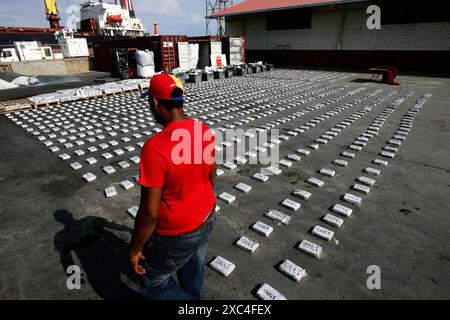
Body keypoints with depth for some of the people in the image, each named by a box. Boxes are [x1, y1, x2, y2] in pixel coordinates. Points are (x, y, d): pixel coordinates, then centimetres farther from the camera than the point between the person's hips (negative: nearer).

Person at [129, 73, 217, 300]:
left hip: (177, 234, -7)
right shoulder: (205, 131, -8)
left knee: (152, 284, 20)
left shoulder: (155, 147, -31)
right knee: (192, 273, 30)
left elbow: (149, 212, -25)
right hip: (207, 218, 7)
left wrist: (135, 249, -8)